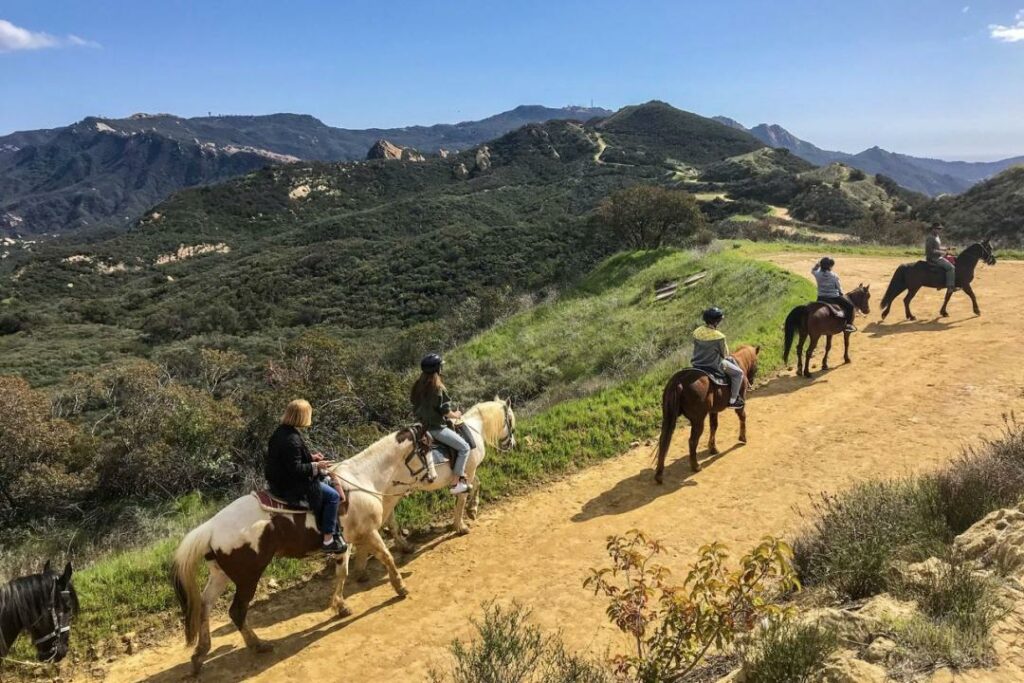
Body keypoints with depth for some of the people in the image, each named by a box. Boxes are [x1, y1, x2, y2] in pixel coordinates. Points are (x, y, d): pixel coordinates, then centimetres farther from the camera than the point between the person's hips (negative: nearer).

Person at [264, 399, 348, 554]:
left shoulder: (280, 432, 5)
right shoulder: (292, 439, -27)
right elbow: (295, 468, -27)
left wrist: (310, 457, 10)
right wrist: (316, 466, -17)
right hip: (290, 486, -11)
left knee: (326, 481, 22)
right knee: (333, 496, -8)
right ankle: (329, 540, -2)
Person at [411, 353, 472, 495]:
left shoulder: (418, 386, 3)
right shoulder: (439, 389, -19)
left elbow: (416, 406, 13)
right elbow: (446, 412, -18)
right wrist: (456, 415, 2)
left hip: (423, 425, 9)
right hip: (437, 428, -9)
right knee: (464, 447, -1)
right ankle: (456, 483, -3)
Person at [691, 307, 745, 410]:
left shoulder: (696, 332, -7)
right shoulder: (719, 336, -23)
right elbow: (725, 354, -9)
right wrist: (726, 357, 14)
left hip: (696, 364, 7)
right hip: (714, 365, -7)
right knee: (738, 373, 11)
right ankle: (733, 400, 14)